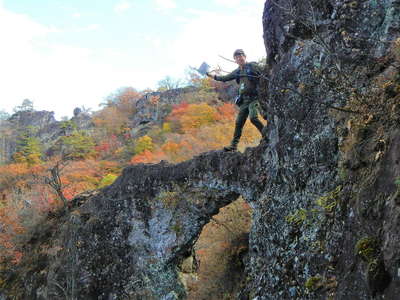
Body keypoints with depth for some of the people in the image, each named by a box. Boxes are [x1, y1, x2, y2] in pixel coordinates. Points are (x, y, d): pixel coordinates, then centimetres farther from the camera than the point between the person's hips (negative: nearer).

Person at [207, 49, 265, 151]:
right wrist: (212, 76, 17)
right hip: (244, 100, 6)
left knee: (253, 118, -27)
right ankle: (233, 146, 2)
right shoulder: (237, 72, 17)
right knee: (239, 122, 0)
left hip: (254, 98, -6)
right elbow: (224, 78, 25)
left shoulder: (253, 66, 1)